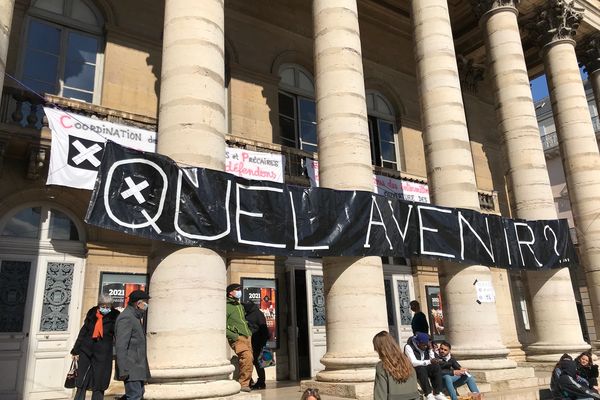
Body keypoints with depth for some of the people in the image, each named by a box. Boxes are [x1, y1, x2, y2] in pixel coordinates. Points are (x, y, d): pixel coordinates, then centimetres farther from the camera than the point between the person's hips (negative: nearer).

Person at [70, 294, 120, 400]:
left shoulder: (114, 317, -3)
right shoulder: (91, 314, 3)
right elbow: (83, 332, 10)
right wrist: (76, 350, 9)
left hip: (103, 354, -2)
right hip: (86, 351, 2)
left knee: (99, 384, 3)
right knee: (81, 383, 6)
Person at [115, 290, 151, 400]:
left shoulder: (135, 317, 17)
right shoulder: (126, 318, -14)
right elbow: (121, 346, -20)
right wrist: (123, 370, -23)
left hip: (138, 368, 10)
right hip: (131, 369, -10)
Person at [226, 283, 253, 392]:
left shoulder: (240, 306, 22)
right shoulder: (226, 307, -4)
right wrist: (234, 336, -14)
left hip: (247, 337, 8)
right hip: (237, 338, -8)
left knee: (249, 359, 1)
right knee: (247, 357, -23)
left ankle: (245, 383, 15)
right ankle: (243, 384, -14)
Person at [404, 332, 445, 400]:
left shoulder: (426, 347, 1)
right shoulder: (409, 347, -18)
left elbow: (432, 360, -3)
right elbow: (414, 363, -30)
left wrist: (430, 349, -13)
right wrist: (429, 361, -39)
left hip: (424, 369, 6)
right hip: (413, 370, -6)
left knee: (436, 366, -21)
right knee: (421, 368, -36)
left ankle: (437, 393, -20)